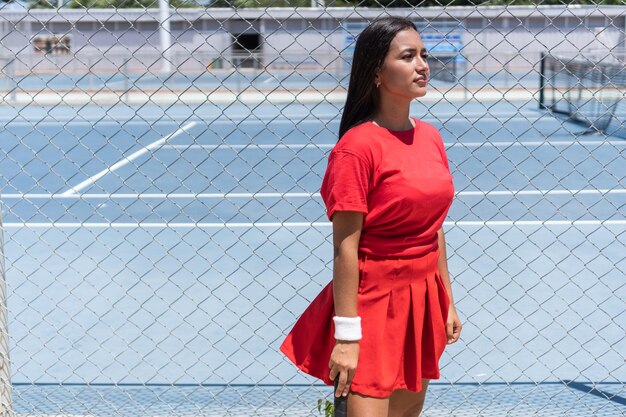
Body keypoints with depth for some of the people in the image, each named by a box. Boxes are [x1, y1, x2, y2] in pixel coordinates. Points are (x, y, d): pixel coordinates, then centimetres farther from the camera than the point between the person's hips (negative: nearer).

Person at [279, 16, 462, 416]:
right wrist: (346, 334, -18)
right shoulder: (357, 147, -16)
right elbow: (345, 248, -17)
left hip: (424, 301, 7)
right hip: (373, 304, -7)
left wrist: (447, 302, 15)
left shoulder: (431, 137, 6)